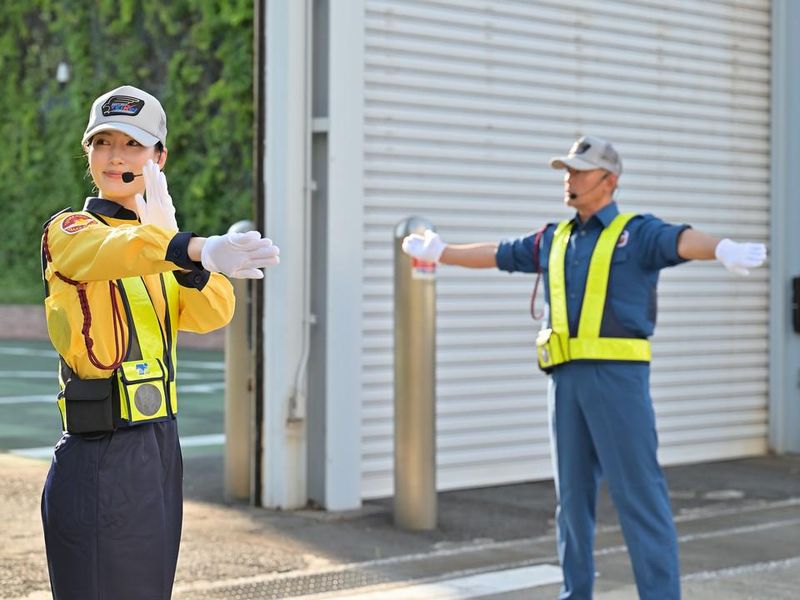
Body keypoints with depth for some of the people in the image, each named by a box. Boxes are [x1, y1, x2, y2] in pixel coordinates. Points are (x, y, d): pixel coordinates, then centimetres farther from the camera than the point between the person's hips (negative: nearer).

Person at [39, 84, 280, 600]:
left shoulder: (156, 235, 16)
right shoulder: (69, 232, -5)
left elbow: (214, 314, -3)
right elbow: (119, 250, -31)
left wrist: (169, 234, -18)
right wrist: (203, 250, -50)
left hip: (161, 452, 7)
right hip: (100, 458, -7)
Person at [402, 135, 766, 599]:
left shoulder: (637, 232, -2)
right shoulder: (554, 239, 17)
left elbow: (683, 241, -23)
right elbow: (495, 255, 30)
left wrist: (726, 251, -44)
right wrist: (438, 252, 40)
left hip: (617, 374, -6)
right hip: (566, 378, 6)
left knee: (638, 492, -7)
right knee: (573, 492, 10)